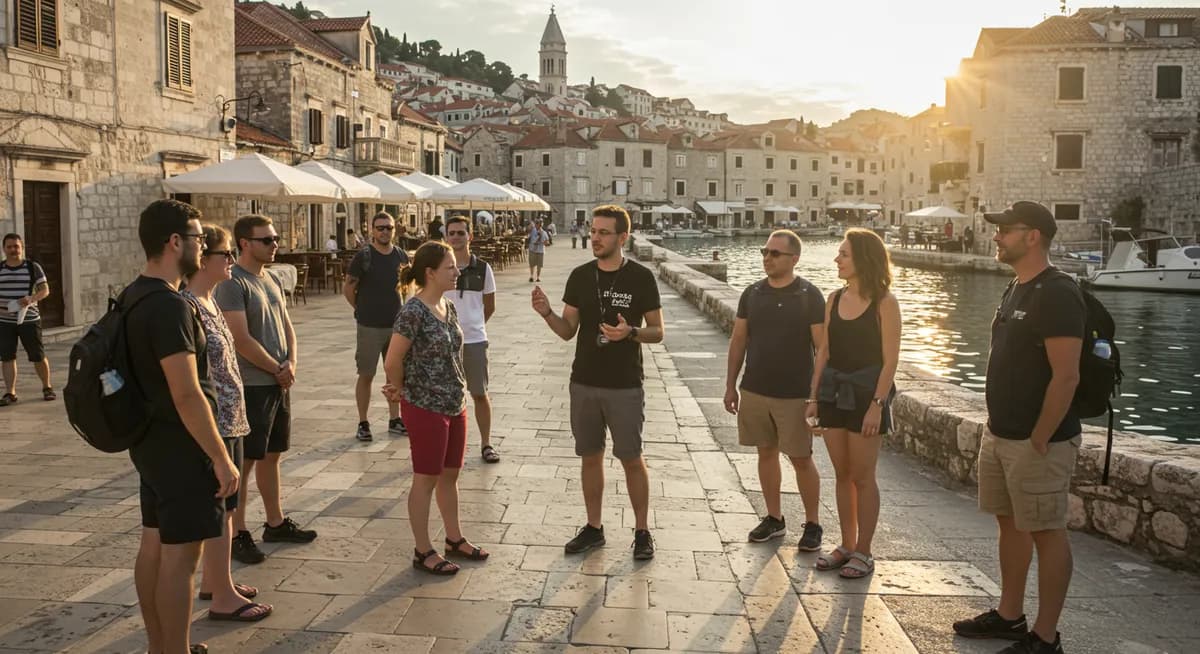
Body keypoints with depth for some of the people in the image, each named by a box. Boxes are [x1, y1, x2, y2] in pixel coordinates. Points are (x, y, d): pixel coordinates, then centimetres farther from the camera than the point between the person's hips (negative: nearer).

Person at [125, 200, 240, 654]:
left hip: (148, 441, 10)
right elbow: (186, 394, -26)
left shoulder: (133, 297, 8)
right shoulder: (168, 305, -23)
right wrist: (221, 459, -20)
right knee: (179, 556, -1)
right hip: (179, 446, -10)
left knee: (154, 545, 17)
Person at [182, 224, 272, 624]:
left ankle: (213, 580, 32)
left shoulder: (209, 302, 10)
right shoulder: (187, 306, -19)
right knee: (220, 508, 0)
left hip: (230, 420, 9)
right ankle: (223, 597, 11)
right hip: (214, 424, -9)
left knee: (224, 505, 18)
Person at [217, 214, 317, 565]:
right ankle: (237, 534, 9)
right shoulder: (233, 283, -15)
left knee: (271, 455, 17)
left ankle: (276, 523, 28)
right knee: (244, 461, 0)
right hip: (251, 386, -8)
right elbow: (242, 340, -20)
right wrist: (278, 370, -11)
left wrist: (291, 364, -2)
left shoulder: (272, 280, 12)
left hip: (279, 383, 8)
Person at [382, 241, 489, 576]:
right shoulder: (413, 312, -19)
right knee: (426, 478, 4)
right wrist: (402, 390, 0)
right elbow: (393, 361, -16)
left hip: (455, 404, 8)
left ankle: (454, 539, 32)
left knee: (450, 475, 18)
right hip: (425, 408, -7)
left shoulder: (449, 307, 6)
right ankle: (423, 551, 17)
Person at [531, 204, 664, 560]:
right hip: (584, 384, 4)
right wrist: (547, 313, -14)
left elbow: (657, 331, -3)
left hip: (624, 387, -3)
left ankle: (642, 531, 19)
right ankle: (593, 528, 25)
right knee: (590, 456, 12)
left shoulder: (640, 277, -7)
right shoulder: (580, 276, 3)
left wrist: (630, 332, -23)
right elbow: (568, 331, 5)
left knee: (631, 459, 4)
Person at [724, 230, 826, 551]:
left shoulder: (809, 295, -8)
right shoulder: (752, 293, 5)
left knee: (801, 459, 2)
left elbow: (823, 346, -9)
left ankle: (813, 524, 16)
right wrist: (730, 385, 8)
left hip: (795, 394, -4)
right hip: (755, 391, 4)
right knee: (766, 453, 12)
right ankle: (774, 519, 26)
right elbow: (738, 340, 10)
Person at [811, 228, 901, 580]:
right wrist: (815, 396, 8)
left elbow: (890, 359, -12)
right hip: (834, 392, 6)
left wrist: (877, 404, -17)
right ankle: (847, 545, 23)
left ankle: (863, 552, 14)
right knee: (841, 474, 12)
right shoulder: (835, 299, 7)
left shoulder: (884, 303, -9)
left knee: (862, 476, 2)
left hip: (865, 394, -5)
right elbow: (824, 351, 10)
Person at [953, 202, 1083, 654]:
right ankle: (1009, 616, 29)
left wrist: (1039, 441, -19)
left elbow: (1065, 377, -21)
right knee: (1009, 522, 16)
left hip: (1036, 442, -9)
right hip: (999, 434, 9)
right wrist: (996, 426, 14)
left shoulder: (1056, 294, -16)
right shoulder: (1016, 290, 12)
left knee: (1045, 532, 1)